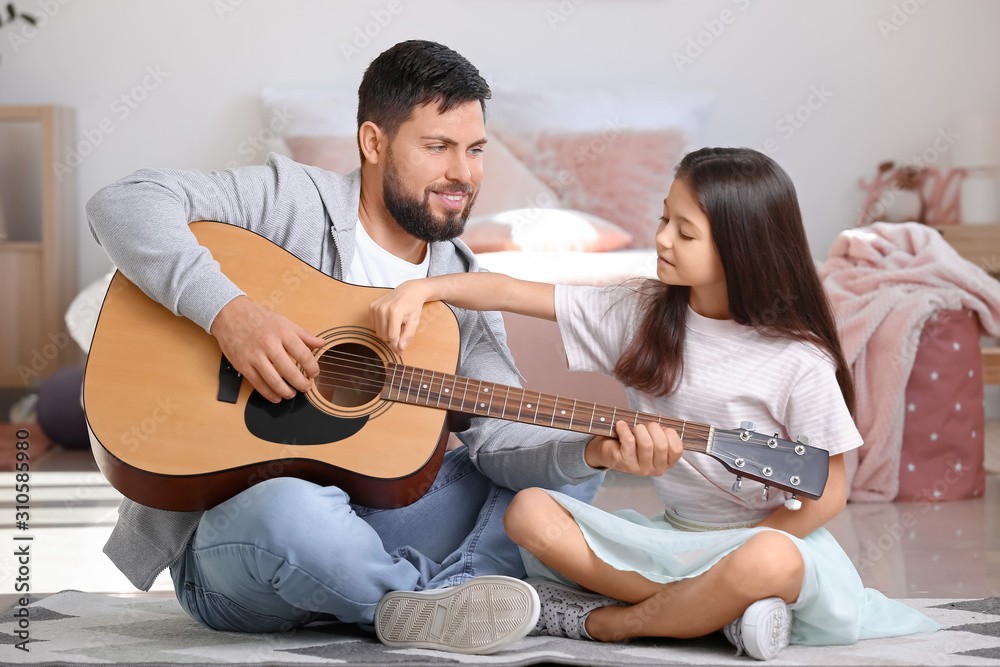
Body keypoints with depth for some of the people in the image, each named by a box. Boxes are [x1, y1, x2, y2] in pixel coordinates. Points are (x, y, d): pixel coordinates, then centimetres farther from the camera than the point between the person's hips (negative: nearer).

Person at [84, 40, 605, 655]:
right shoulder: (293, 201, -7)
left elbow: (500, 433, -1)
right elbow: (124, 204, -17)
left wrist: (595, 450, -22)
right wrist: (228, 309, -30)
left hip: (365, 533, 6)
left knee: (567, 469, -2)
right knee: (289, 509, -42)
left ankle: (435, 604, -26)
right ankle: (452, 596, -15)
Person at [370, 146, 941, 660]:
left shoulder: (798, 361, -14)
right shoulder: (642, 315, 0)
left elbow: (828, 494, -10)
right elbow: (512, 293, 0)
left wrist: (736, 554, -16)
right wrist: (424, 288, -14)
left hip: (765, 535, -5)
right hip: (672, 531, 5)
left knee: (769, 562, -40)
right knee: (529, 512, -13)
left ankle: (604, 623, -16)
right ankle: (716, 610, -18)